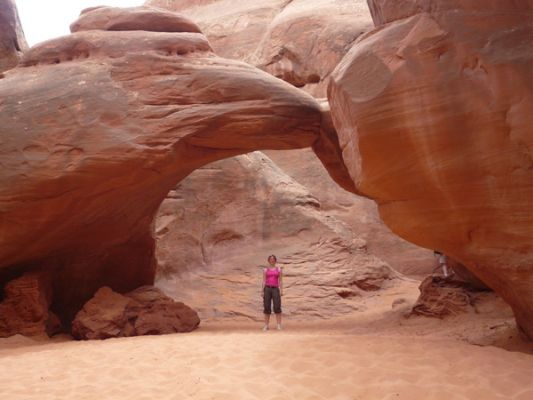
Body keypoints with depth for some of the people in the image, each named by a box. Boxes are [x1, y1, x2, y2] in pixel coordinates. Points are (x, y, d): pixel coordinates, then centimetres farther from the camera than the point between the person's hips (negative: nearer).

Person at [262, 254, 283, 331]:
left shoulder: (279, 269, 9)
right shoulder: (265, 269, 9)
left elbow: (280, 281, 6)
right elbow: (264, 281, 5)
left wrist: (281, 291, -3)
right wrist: (263, 291, -2)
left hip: (275, 289, 0)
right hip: (267, 288, 0)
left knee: (277, 307, -10)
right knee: (267, 308, 0)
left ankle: (279, 325, -9)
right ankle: (266, 325, 7)